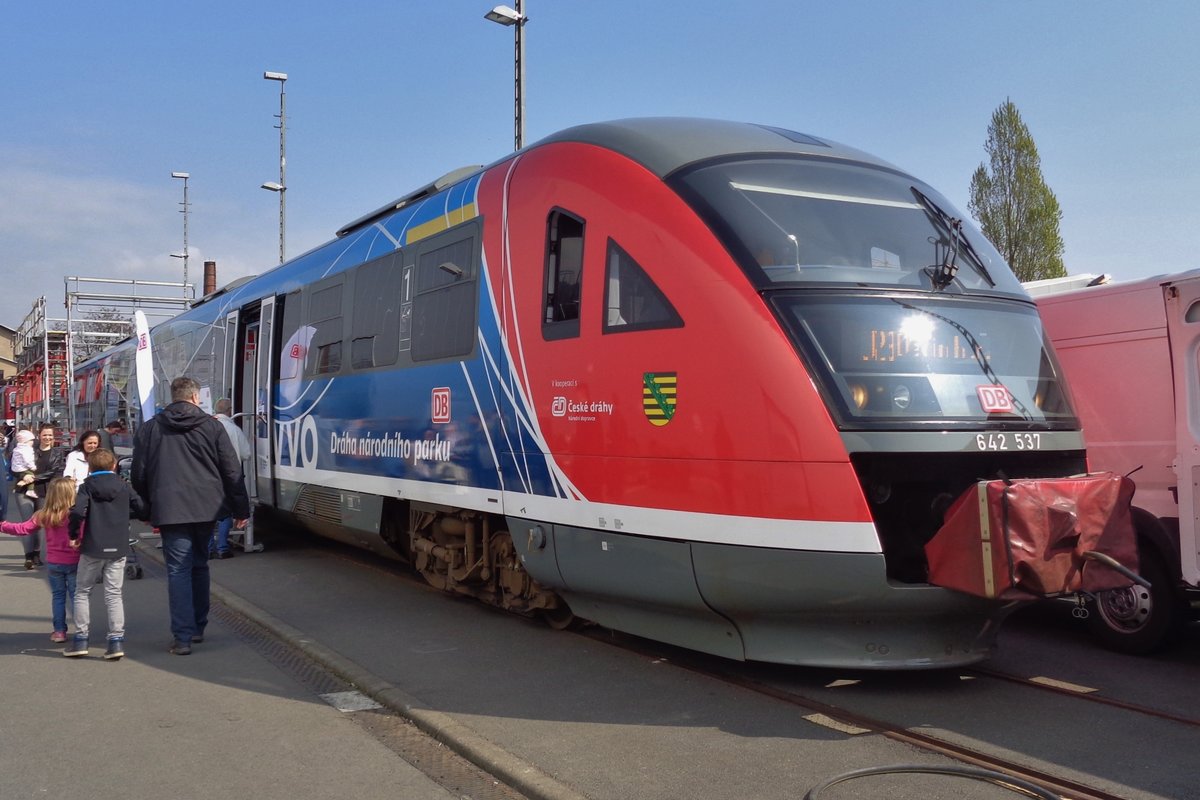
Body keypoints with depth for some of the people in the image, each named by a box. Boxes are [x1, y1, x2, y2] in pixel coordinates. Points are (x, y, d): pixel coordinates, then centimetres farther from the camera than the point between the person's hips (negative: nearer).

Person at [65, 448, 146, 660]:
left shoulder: (87, 486, -2)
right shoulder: (123, 485, 5)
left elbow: (77, 512, -18)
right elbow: (142, 508, 3)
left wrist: (73, 535, -4)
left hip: (92, 547, -2)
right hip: (118, 548, 2)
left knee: (82, 592, 13)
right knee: (114, 594, 6)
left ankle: (80, 639, 13)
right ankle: (116, 639, -2)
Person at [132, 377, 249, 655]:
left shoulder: (149, 428, 6)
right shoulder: (211, 426, 3)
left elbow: (139, 475, 9)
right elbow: (232, 471, 2)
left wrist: (149, 508, 21)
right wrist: (241, 509, 7)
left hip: (169, 510, -1)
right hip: (206, 507, 1)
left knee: (178, 571, -1)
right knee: (199, 566, 17)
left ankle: (183, 638, -6)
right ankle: (198, 628, 24)